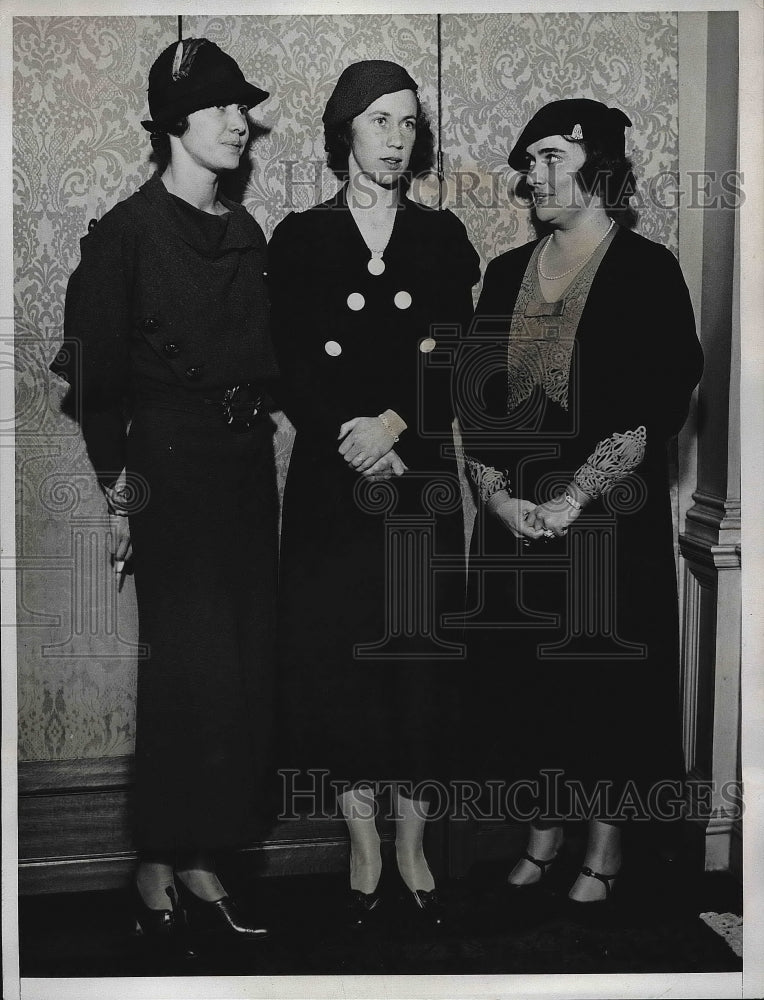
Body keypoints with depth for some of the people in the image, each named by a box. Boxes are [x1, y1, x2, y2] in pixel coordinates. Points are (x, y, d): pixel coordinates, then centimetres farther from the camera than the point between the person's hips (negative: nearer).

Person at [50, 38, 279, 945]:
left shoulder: (246, 233, 14)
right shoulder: (126, 232, -4)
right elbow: (95, 374, -5)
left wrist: (264, 426, 8)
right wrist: (120, 491, -8)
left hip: (247, 467, 6)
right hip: (170, 470, -6)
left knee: (246, 664, 4)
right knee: (192, 666, -9)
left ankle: (200, 860, 16)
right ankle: (161, 869, 7)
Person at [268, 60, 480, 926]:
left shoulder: (442, 239, 9)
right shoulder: (299, 240, 5)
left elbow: (458, 363, 0)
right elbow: (296, 370, -3)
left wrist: (393, 424, -15)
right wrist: (357, 448, -14)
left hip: (424, 478, 1)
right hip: (331, 478, -1)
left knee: (421, 655, 2)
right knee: (335, 657, 0)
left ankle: (411, 846, 15)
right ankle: (363, 848, 14)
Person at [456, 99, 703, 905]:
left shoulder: (647, 271, -5)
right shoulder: (508, 273, 11)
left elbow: (654, 411, -13)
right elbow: (473, 398, 7)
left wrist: (571, 500, -18)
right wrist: (497, 494, -7)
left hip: (609, 517, -4)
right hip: (513, 517, 5)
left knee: (606, 677, 3)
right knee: (522, 675, 9)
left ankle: (605, 847, 20)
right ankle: (542, 831, 26)